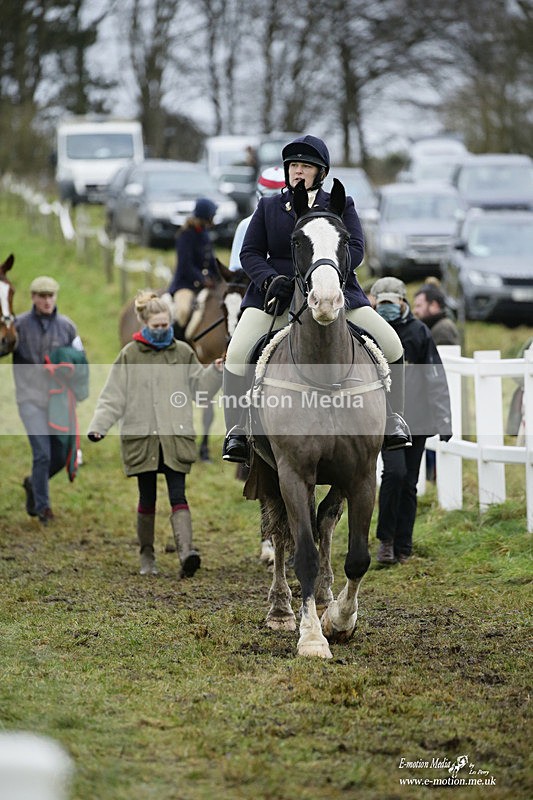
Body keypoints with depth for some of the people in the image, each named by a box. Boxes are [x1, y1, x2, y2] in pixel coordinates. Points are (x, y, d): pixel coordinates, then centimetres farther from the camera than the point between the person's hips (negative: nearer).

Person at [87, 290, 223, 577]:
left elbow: (199, 387, 15)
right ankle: (146, 557, 19)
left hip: (176, 436, 1)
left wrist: (216, 371, -3)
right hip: (141, 438, 0)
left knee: (178, 496, -11)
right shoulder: (130, 355, 2)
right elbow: (113, 396, 2)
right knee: (147, 500, 7)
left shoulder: (183, 352, 8)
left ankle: (186, 551, -25)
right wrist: (98, 426, -8)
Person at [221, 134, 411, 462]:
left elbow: (355, 249, -5)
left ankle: (392, 420, 5)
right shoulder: (268, 207, 12)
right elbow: (250, 253, 7)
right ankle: (237, 430, -8)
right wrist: (271, 280, -15)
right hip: (276, 296, 0)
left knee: (391, 345, -12)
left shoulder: (341, 206, 8)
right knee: (237, 354, -20)